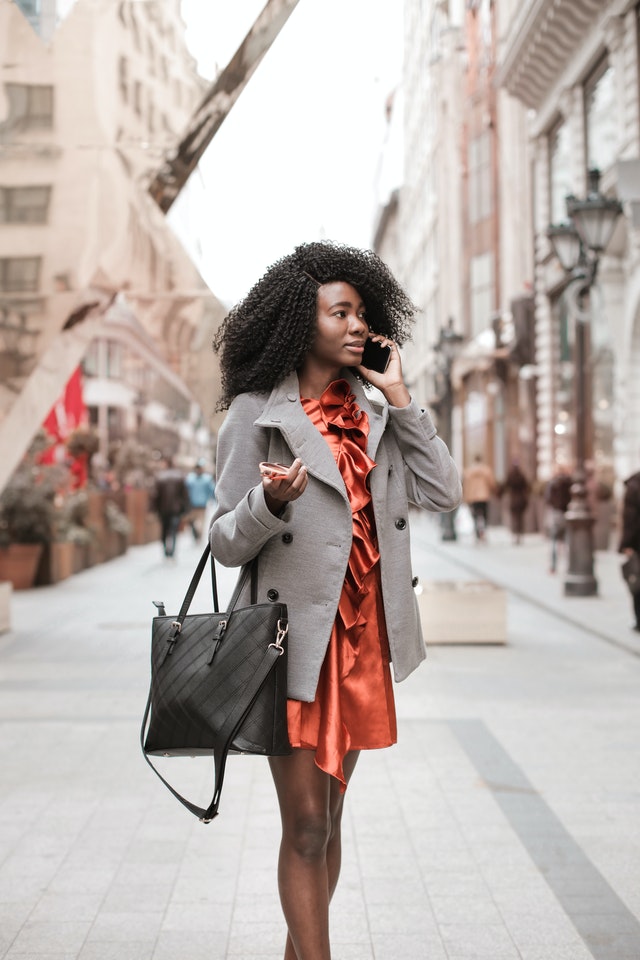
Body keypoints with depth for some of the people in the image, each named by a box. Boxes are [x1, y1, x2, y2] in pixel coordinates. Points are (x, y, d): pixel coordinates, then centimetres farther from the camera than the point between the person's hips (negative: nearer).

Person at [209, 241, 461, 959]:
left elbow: (443, 493, 0)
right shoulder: (255, 412, -3)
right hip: (297, 637, -5)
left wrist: (400, 399, -1)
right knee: (305, 826, -5)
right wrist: (271, 503, -25)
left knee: (329, 817, 13)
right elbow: (226, 542, -4)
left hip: (363, 636, 5)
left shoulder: (373, 415, 12)